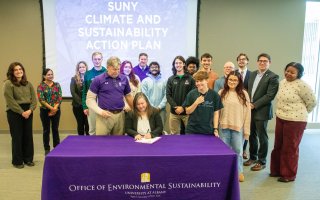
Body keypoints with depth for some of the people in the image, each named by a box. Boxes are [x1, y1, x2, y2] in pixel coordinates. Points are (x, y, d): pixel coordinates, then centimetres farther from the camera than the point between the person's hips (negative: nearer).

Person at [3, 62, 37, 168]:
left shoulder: (28, 84, 10)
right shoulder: (8, 84, -6)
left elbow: (34, 98, 5)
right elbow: (11, 101, -13)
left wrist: (30, 110, -11)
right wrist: (22, 112, -16)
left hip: (28, 112, 5)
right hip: (14, 113, -5)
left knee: (28, 136, 9)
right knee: (17, 137, 3)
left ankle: (28, 159, 21)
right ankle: (17, 161, 15)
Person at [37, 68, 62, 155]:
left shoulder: (57, 85, 5)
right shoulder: (41, 86, -3)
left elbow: (60, 98, -1)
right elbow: (41, 99, -11)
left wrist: (55, 108, -13)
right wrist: (51, 108, -17)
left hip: (56, 110, 2)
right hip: (45, 110, -2)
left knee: (55, 129, 9)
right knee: (46, 130, 6)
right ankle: (47, 149, 16)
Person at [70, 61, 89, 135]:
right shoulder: (74, 79, 3)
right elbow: (73, 92, -5)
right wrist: (81, 102, -12)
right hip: (78, 106, 1)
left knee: (88, 123, -2)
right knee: (80, 123, 9)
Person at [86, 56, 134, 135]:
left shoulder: (124, 79, 7)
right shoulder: (98, 80, -3)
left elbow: (128, 96, 19)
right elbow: (90, 99, -1)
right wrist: (100, 111, -14)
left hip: (120, 115, 3)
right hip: (105, 115, -3)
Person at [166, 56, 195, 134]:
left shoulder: (190, 79, 3)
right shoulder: (171, 79, 8)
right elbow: (168, 95, 3)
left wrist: (183, 107, -12)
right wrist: (175, 107, -11)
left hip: (186, 112, -1)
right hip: (174, 112, 1)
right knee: (174, 135, 6)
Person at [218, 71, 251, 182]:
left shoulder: (243, 94, -3)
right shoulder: (221, 93, 0)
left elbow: (247, 112, -2)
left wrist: (247, 129, -4)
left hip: (238, 127, -1)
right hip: (224, 126, 1)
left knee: (238, 150, 10)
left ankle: (239, 171, 26)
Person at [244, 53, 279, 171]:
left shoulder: (273, 77, -9)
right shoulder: (252, 74, 12)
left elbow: (270, 95, -15)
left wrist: (254, 105, -16)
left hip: (262, 111, -6)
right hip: (250, 110, 6)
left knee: (262, 137, 5)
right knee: (251, 135, 15)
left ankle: (262, 161, 19)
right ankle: (253, 157, 31)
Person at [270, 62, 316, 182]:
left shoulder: (301, 85, -16)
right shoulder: (282, 82, 6)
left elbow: (312, 102, -8)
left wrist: (300, 113, 3)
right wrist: (280, 112, 13)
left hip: (295, 121, -7)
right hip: (280, 119, 7)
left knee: (290, 148, 5)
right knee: (278, 146, 15)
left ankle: (289, 175, 21)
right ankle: (277, 170, 31)